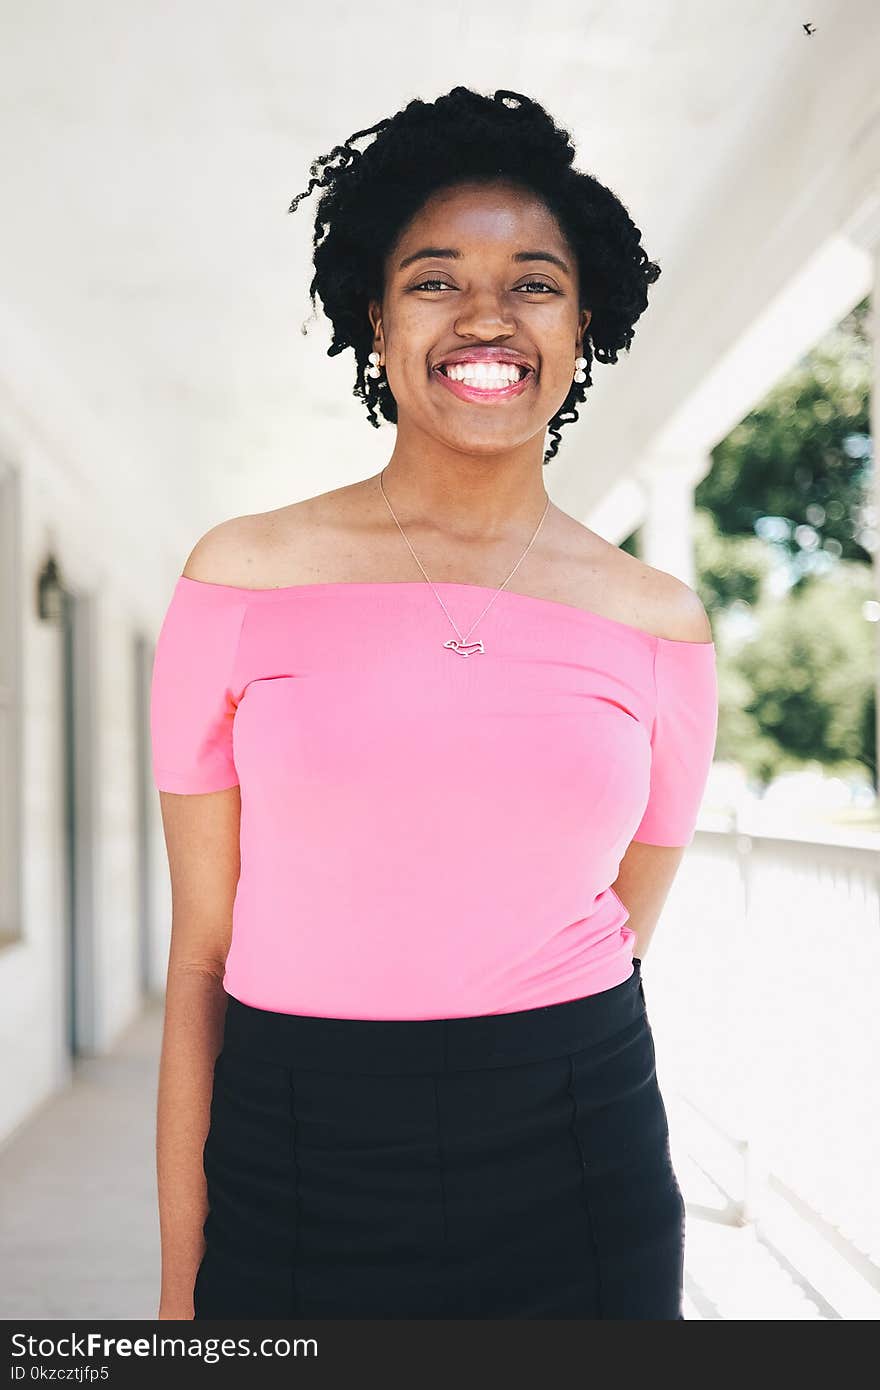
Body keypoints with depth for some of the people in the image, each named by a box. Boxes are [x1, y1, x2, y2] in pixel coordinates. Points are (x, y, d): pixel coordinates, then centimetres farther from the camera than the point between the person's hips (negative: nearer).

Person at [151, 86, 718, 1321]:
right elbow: (203, 954, -2)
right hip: (293, 1174, -1)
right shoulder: (245, 574, -3)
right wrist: (183, 1289, -1)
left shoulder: (660, 621, 0)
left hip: (581, 1174, 2)